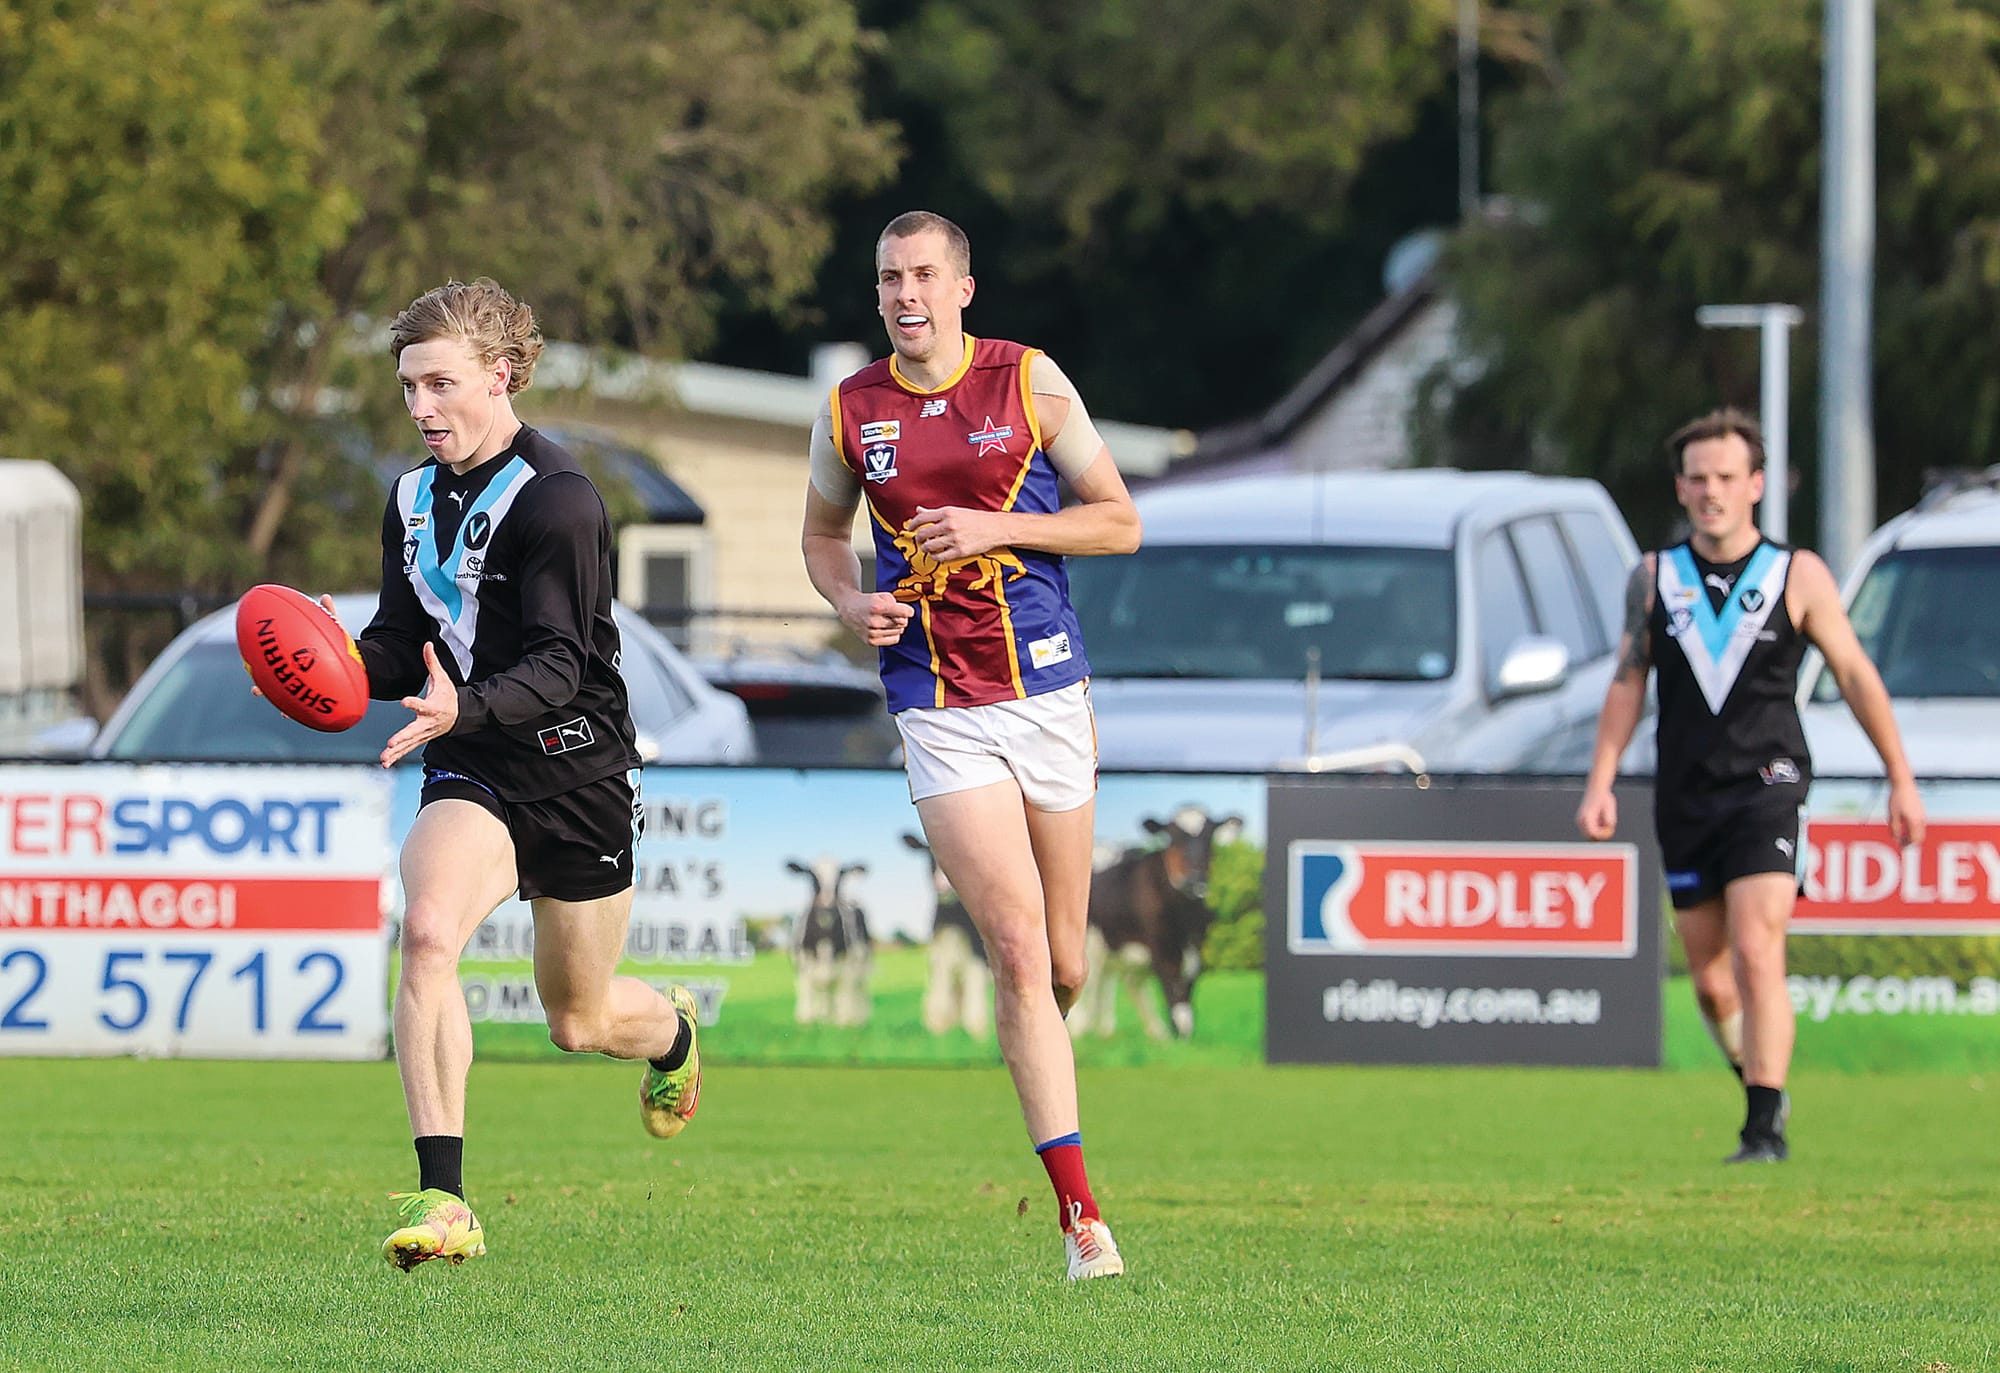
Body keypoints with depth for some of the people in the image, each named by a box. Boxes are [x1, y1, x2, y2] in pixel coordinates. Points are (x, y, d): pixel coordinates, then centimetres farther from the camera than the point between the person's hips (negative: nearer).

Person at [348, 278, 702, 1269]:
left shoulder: (556, 501, -17)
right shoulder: (414, 499, 5)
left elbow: (558, 664, -23)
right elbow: (402, 645, 12)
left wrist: (464, 707, -42)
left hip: (577, 775, -4)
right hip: (471, 777, 4)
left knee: (580, 1023, 11)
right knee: (427, 930, -28)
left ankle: (671, 1033, 52)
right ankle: (441, 1201, -31)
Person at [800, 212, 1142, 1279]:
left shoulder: (1029, 381, -1)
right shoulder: (849, 412, 3)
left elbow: (1119, 520, 2)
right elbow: (822, 531, 20)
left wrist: (997, 527, -12)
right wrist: (851, 601, -2)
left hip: (1047, 688, 1)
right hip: (935, 703, -1)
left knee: (1062, 962, 6)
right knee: (1016, 948, -14)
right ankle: (1079, 1211, -13)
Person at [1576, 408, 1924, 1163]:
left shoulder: (1798, 576, 0)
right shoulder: (1653, 578, 7)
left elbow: (1855, 674, 5)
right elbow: (1627, 682, 11)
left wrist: (1901, 780, 5)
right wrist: (1600, 783, 2)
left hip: (1767, 785, -3)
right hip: (1684, 797, 3)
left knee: (1757, 954, -19)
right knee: (1711, 980, 7)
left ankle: (1765, 1127, -18)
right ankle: (1764, 1090, 31)